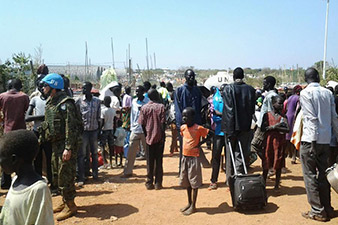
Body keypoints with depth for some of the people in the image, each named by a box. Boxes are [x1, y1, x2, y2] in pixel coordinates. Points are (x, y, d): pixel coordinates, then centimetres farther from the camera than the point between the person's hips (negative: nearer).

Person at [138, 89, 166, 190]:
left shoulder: (144, 108, 0)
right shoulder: (161, 107, -6)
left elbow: (142, 124, -1)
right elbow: (163, 122, -9)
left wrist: (146, 135, 9)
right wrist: (163, 135, -1)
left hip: (149, 137, 1)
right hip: (159, 137, -1)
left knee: (150, 161, 9)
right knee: (159, 161, 6)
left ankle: (149, 183, 11)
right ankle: (158, 183, 8)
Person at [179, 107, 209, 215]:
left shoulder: (198, 128, -14)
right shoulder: (182, 128, 4)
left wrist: (200, 143, -11)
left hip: (194, 158, -6)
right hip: (184, 157, 7)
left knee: (194, 182, 1)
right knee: (185, 182, 14)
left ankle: (193, 206, 12)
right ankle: (189, 203, 29)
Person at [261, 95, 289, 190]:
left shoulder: (283, 116, 5)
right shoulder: (267, 115, 2)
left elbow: (287, 129, -6)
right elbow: (263, 128, -6)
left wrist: (275, 127, -15)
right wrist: (274, 126, -16)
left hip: (280, 142, 1)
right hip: (269, 141, -1)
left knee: (279, 164, 6)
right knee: (266, 164, 4)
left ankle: (277, 184, 18)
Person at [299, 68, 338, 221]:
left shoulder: (305, 93, -8)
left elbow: (312, 117, -15)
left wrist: (313, 141, -13)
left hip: (311, 139, -6)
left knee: (310, 175, 2)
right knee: (323, 174, 14)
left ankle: (318, 211, 6)